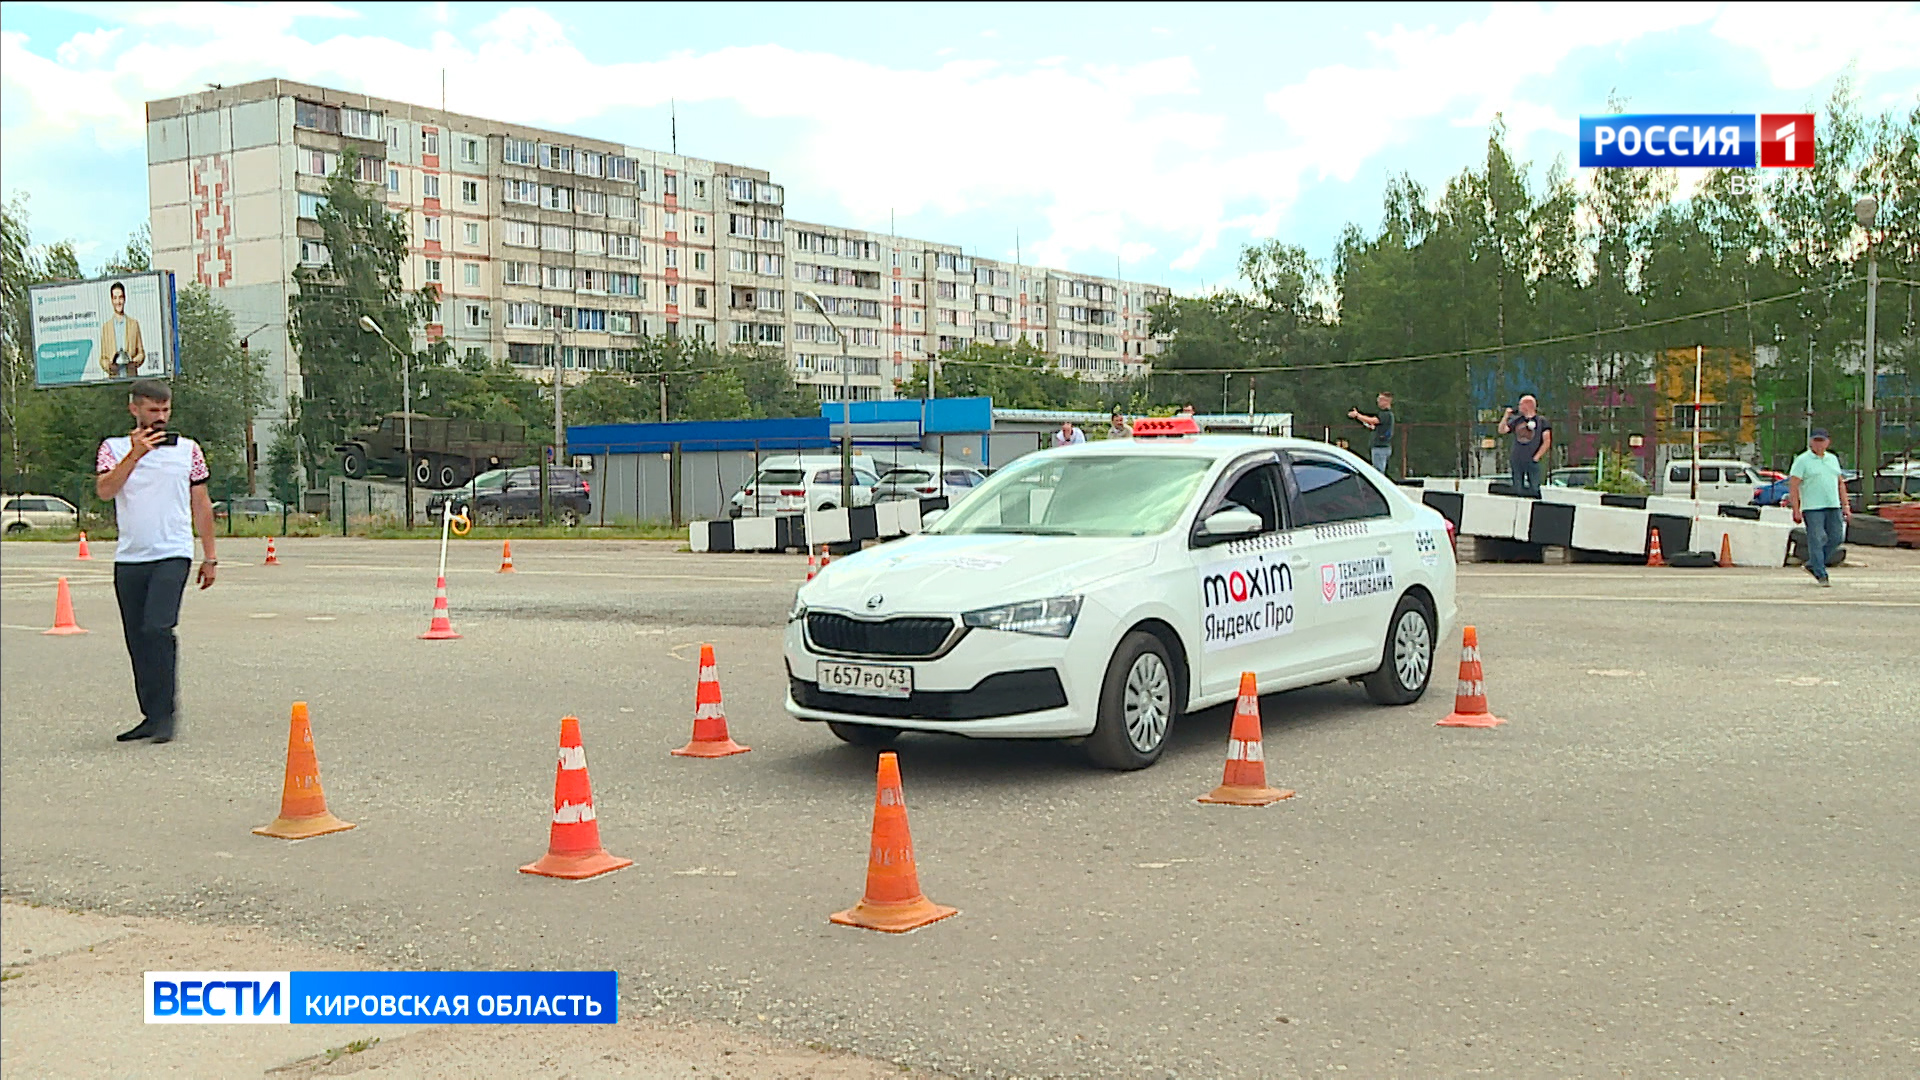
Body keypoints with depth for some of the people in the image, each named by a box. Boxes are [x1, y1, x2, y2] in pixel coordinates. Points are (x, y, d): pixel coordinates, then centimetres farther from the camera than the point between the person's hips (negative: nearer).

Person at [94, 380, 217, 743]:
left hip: (173, 554, -2)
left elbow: (201, 505, 13)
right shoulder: (114, 449, 9)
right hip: (129, 559, 2)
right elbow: (105, 490, -9)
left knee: (158, 628, -19)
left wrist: (209, 557, 11)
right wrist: (135, 455, -18)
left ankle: (166, 713, -13)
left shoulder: (188, 449, 9)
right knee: (137, 640, 6)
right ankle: (151, 716, 16)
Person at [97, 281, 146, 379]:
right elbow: (103, 358, 14)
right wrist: (108, 365, -8)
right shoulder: (106, 327, 14)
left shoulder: (134, 323, 13)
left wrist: (135, 362, -7)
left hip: (131, 375, 0)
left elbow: (141, 353, 14)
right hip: (114, 377, 0)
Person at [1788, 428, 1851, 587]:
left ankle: (1812, 565, 19)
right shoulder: (1802, 460, -3)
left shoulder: (1833, 459, 16)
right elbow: (1793, 486, -8)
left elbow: (1840, 483, 21)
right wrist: (1796, 510, -14)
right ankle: (1821, 576, -3)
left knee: (1836, 538, 4)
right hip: (1812, 508, -6)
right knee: (1816, 540, -6)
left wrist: (1846, 505, 13)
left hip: (1833, 507, 6)